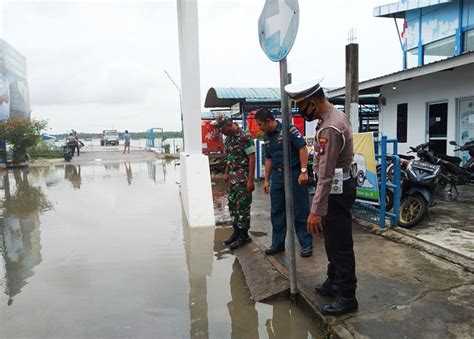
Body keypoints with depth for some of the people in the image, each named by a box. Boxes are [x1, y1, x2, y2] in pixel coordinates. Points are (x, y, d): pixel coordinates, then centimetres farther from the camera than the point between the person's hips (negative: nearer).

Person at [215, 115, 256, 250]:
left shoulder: (245, 136, -14)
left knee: (242, 206, -1)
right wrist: (226, 173, 18)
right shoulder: (228, 138, 11)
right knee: (232, 205, 13)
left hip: (243, 178, -8)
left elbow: (252, 158, -17)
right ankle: (236, 231, 26)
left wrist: (251, 179, -20)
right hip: (232, 178, 8)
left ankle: (244, 235, 11)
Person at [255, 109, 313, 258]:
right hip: (277, 175, 7)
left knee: (300, 211, 1)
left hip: (294, 174, -7)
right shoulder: (267, 137, 11)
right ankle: (278, 243, 24)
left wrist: (303, 171, -21)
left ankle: (306, 244, 14)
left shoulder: (289, 129, -11)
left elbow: (302, 148, -16)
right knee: (277, 211, 11)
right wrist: (266, 180, 15)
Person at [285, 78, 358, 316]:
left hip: (336, 190, -11)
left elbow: (326, 175, -28)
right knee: (333, 240, 20)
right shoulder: (336, 115, 8)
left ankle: (347, 297, 14)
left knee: (340, 245, 0)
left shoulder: (329, 128, -25)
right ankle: (334, 283, 35)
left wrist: (316, 211, -27)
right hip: (340, 185, 11)